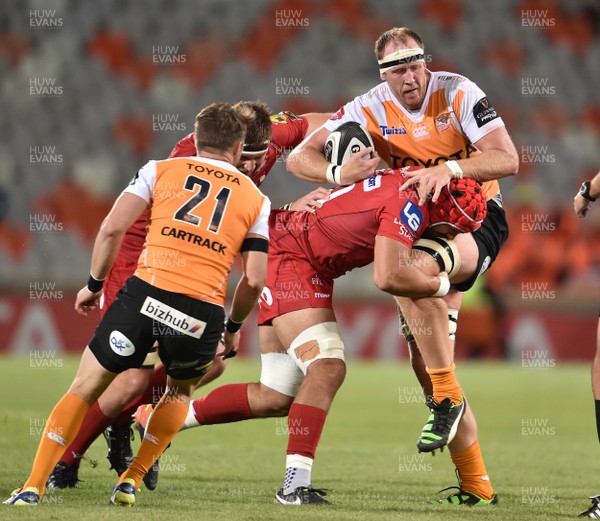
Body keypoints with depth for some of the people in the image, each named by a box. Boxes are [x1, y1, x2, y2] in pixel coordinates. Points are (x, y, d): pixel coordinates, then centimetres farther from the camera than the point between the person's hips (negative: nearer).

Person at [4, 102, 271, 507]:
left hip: (144, 292, -1)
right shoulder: (256, 200, 17)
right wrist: (234, 327, 26)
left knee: (86, 386, 11)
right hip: (202, 312, 1)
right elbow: (254, 279, 10)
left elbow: (112, 228, 4)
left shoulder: (160, 170, 14)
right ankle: (131, 480, 21)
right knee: (181, 389, 30)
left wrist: (95, 284, 16)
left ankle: (34, 487, 2)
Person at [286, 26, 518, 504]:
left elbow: (508, 160, -23)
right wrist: (339, 174, -29)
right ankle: (476, 486, -1)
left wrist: (450, 168, -39)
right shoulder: (370, 109, -7)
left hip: (476, 215, -5)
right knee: (423, 356, -6)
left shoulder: (457, 93, -16)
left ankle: (447, 397, -26)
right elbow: (299, 157, -7)